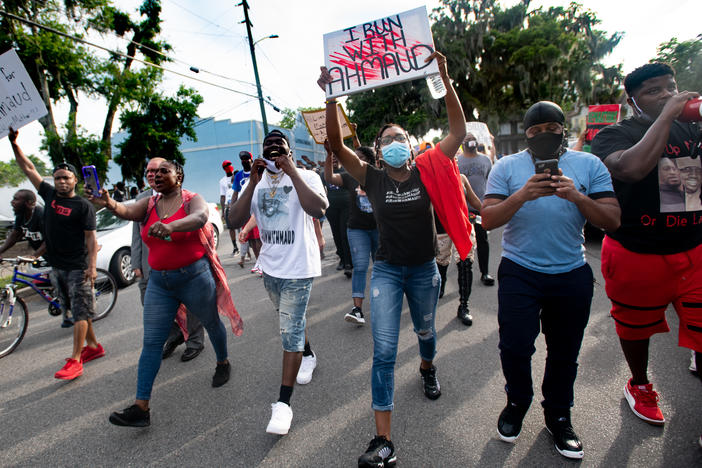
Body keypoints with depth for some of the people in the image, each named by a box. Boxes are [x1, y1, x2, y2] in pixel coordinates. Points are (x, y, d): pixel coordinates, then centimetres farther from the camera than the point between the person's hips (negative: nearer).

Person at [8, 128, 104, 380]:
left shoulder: (83, 205, -8)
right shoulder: (50, 195, 8)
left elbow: (91, 238, -12)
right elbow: (28, 168, 14)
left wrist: (92, 266, -19)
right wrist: (14, 144, 7)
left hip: (78, 267, -7)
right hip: (57, 267, 7)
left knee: (81, 313, -4)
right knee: (77, 312, 15)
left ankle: (75, 361, -4)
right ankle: (93, 346, 28)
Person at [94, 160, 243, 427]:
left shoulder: (192, 200, -8)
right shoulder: (149, 204, 8)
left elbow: (200, 218, -31)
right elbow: (127, 211, -12)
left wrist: (171, 226, -51)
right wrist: (110, 204, -35)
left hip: (195, 277, -4)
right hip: (159, 281, 4)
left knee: (211, 323, 17)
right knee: (151, 342, 0)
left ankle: (223, 363, 45)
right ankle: (141, 407, 4)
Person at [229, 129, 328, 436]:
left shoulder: (306, 177, -9)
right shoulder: (256, 183, 5)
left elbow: (319, 210, -29)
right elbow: (235, 221, -8)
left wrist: (292, 172, -26)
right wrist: (254, 182, -17)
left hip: (298, 267, -6)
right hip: (270, 266, 6)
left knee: (291, 330, -7)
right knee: (292, 320, 23)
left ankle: (283, 403, 0)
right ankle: (308, 356, 50)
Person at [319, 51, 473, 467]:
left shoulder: (427, 172, -4)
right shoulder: (373, 179, -5)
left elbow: (459, 131, -8)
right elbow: (336, 144, -15)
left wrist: (445, 80, -14)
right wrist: (332, 97, -24)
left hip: (425, 270, 2)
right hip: (387, 271, -1)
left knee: (425, 330, 24)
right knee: (384, 351, -7)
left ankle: (427, 368, 61)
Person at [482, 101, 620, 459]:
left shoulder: (589, 165, 3)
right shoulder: (506, 167, -1)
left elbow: (612, 221, -4)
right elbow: (488, 220, -9)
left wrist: (577, 197, -21)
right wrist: (522, 195, -24)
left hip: (572, 275, 2)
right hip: (519, 272, -1)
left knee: (564, 352, 12)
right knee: (515, 345, -2)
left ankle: (558, 415, 35)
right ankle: (517, 402, 28)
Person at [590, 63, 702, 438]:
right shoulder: (613, 135, -8)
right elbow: (632, 167, -29)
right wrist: (667, 114, -22)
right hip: (637, 255, -3)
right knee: (636, 327, 16)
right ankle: (640, 386, 43)